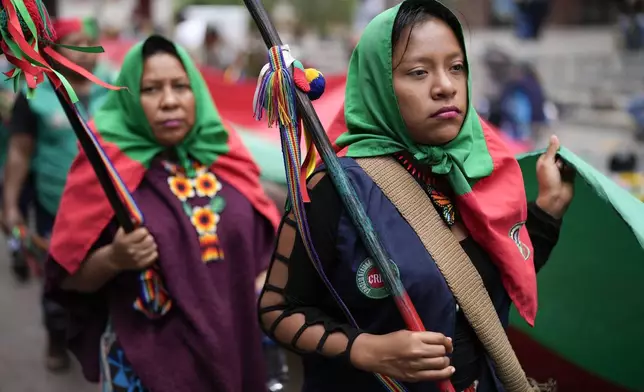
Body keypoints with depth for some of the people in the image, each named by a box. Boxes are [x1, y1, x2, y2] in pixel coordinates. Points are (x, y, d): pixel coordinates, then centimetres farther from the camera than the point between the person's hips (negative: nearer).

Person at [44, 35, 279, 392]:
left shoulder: (225, 154, 1)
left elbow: (261, 239, 11)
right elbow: (69, 275, -8)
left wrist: (266, 286, -5)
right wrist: (114, 259, -26)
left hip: (233, 346, 4)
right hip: (146, 358, -3)